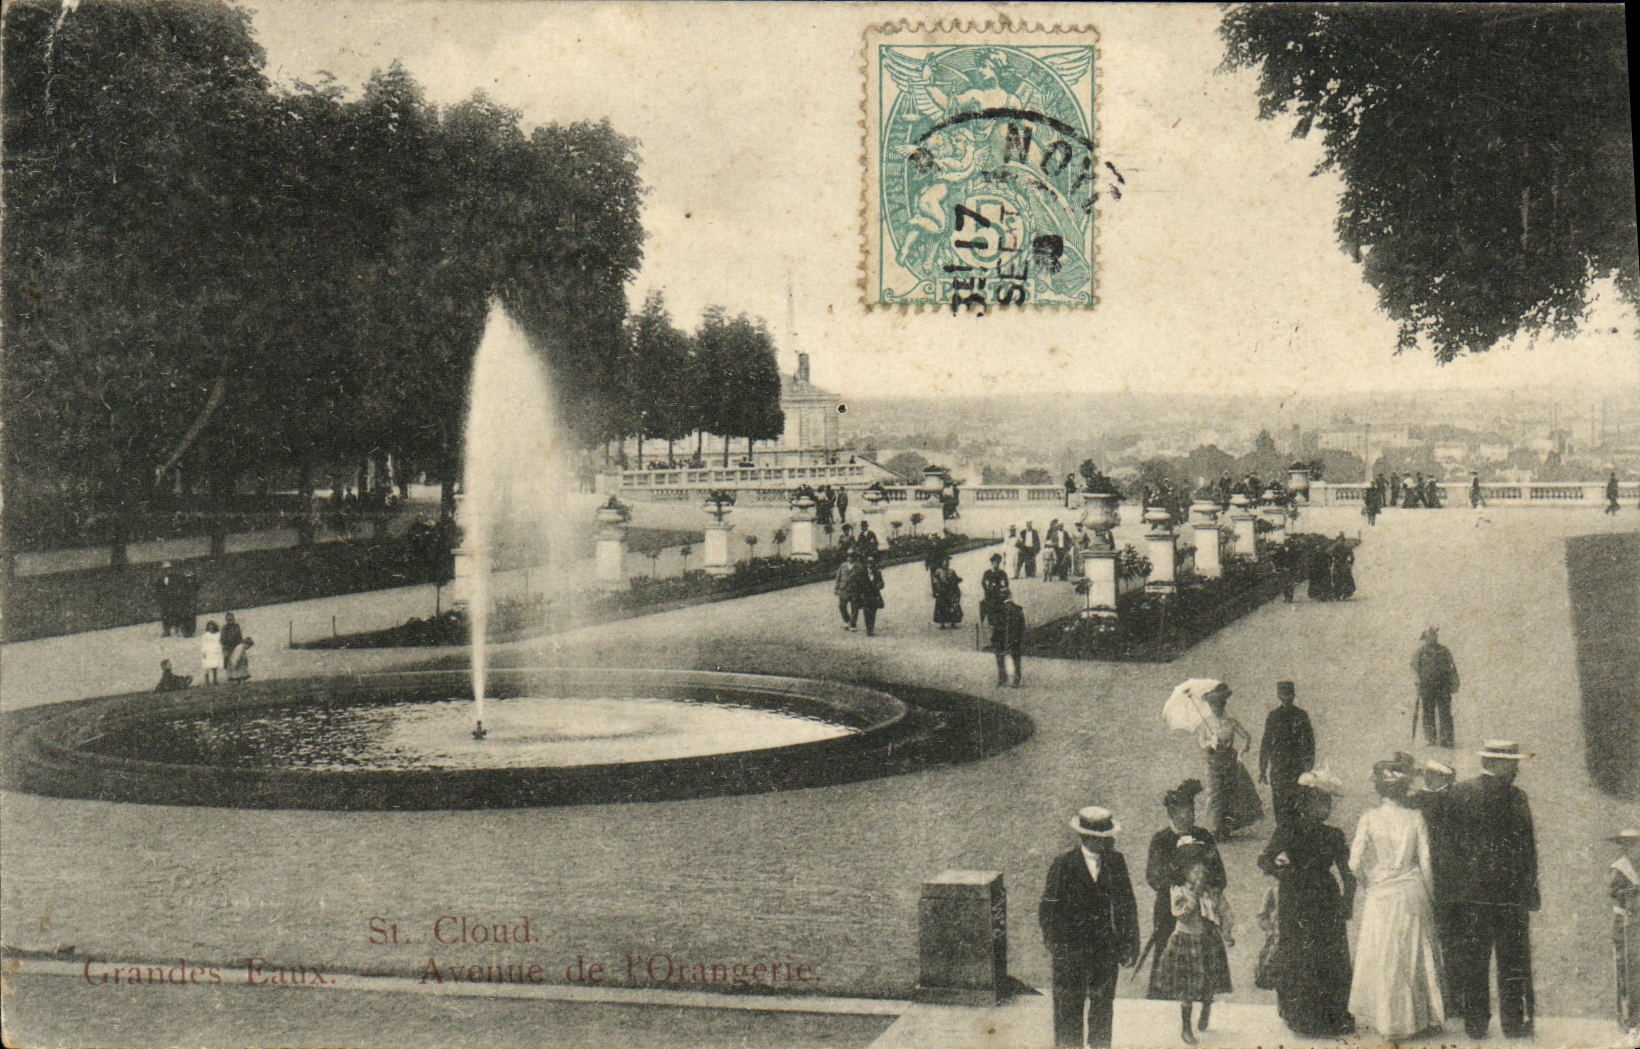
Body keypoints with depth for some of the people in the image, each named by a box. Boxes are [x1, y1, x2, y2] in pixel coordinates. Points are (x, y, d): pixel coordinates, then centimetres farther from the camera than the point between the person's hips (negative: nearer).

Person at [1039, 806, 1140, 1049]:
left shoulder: (1116, 861, -1)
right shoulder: (1063, 864, -11)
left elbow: (1127, 906, 7)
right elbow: (1047, 911, -6)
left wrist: (1131, 944, 5)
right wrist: (1056, 948, -9)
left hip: (1107, 948, 3)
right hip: (1072, 948, -3)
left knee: (1103, 1008, 14)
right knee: (1069, 1010, 2)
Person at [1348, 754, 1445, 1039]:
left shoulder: (1369, 818, -7)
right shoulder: (1415, 818, -4)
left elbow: (1355, 863, -8)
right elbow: (1426, 864, -2)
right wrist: (1428, 896, 11)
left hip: (1380, 895, -1)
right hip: (1412, 893, 1)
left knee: (1382, 958, 8)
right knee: (1416, 956, 13)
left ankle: (1387, 1019, 13)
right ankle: (1421, 1016, 20)